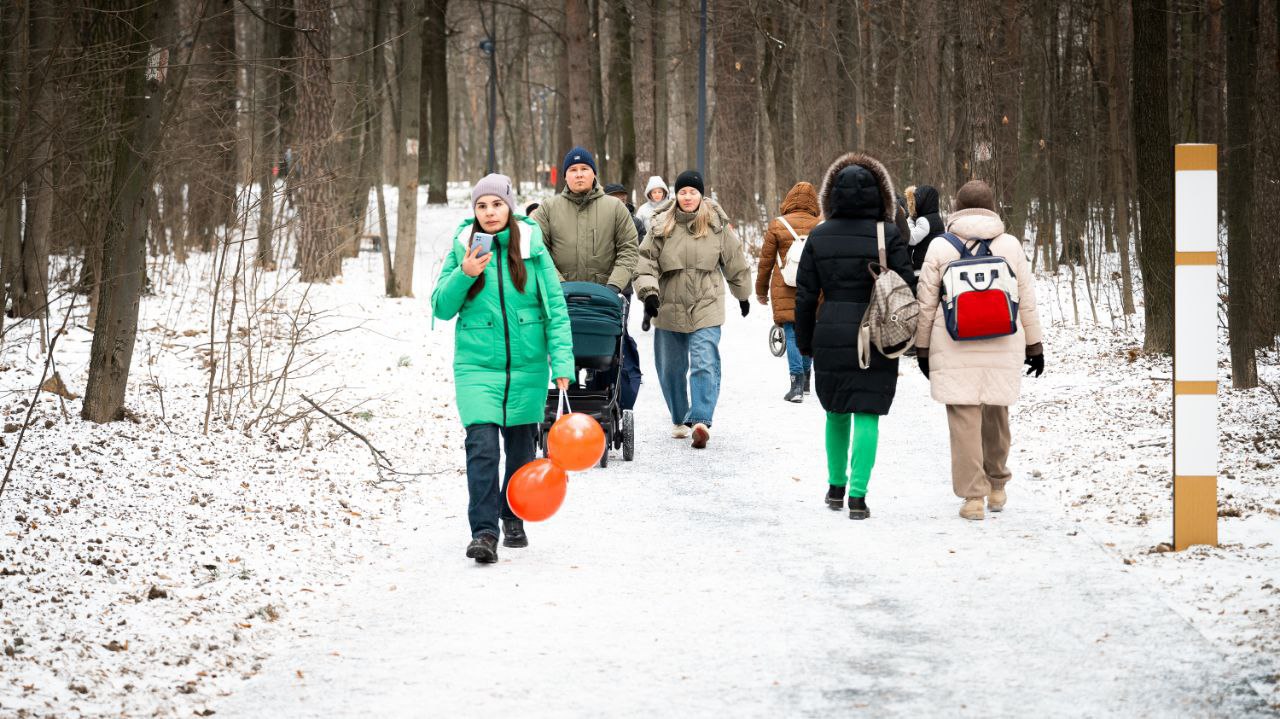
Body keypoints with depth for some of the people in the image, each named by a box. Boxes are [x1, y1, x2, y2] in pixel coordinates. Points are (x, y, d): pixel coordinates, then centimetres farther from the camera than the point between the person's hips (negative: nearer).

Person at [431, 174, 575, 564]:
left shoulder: (532, 249, -1)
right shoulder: (461, 250, 0)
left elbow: (555, 307, 0)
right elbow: (441, 308, 2)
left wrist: (562, 360, -9)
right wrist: (464, 275, -15)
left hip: (527, 365, 1)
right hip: (476, 365, -1)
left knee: (520, 446, 13)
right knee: (482, 445, -16)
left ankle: (513, 519, 33)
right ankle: (484, 532, -17)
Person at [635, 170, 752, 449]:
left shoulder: (717, 225, -1)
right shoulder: (662, 226, 0)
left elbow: (734, 263, 11)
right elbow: (646, 262, 0)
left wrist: (742, 295, 21)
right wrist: (649, 292, -17)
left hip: (706, 308, -2)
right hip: (669, 309, 2)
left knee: (705, 364, -18)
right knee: (671, 368, 12)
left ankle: (701, 421, -26)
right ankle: (680, 420, 30)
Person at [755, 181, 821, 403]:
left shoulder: (777, 226, -2)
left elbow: (766, 260, 3)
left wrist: (761, 290, 15)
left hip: (785, 292, -2)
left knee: (792, 334, -3)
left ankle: (797, 383, -14)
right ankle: (805, 380, 24)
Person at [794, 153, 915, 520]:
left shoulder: (819, 236, 1)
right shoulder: (888, 235, -7)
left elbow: (806, 293, 4)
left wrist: (805, 340, 13)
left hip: (830, 337, 3)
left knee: (836, 412, 19)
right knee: (867, 415, -1)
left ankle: (836, 486, 26)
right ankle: (858, 496, -8)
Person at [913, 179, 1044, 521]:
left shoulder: (940, 247, -2)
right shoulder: (1010, 245, 2)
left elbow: (926, 303, 1)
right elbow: (1027, 301, 5)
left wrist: (922, 347, 11)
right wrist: (1034, 345, 13)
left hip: (955, 350, -2)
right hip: (1002, 349, 2)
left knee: (964, 419, 0)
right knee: (996, 415, 17)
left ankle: (973, 496, -2)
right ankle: (996, 487, 29)